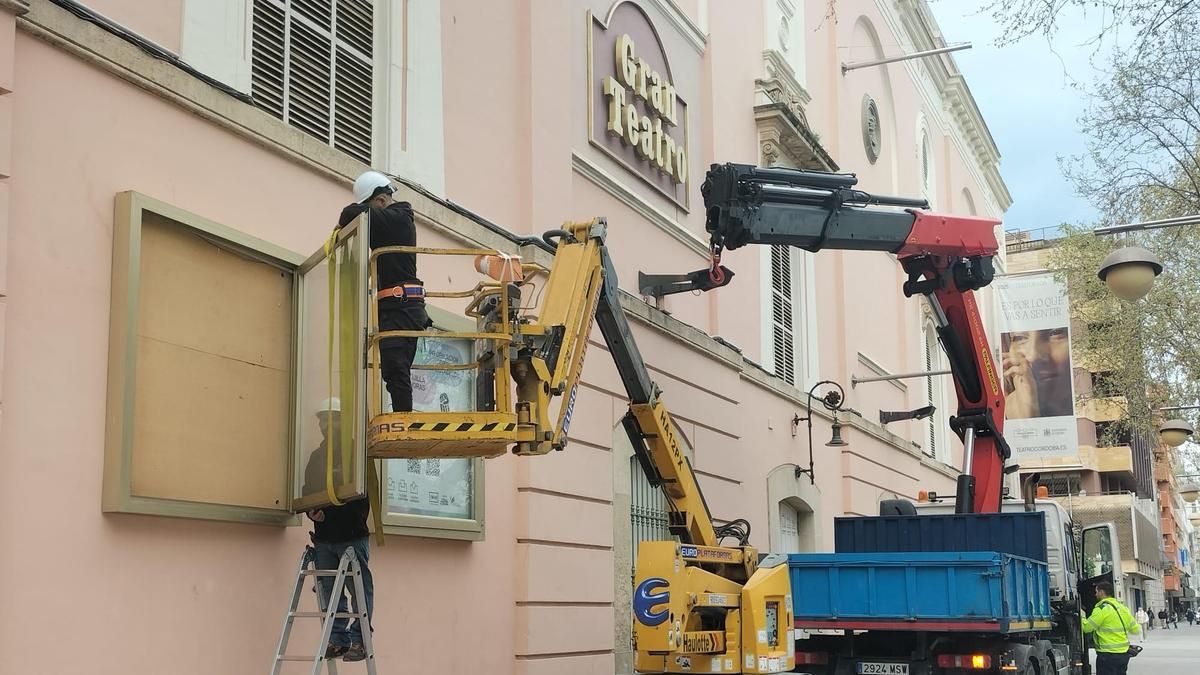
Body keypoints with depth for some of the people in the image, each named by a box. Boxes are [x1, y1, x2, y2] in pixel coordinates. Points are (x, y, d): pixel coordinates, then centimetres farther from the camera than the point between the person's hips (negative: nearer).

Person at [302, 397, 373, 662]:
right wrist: (311, 511, -1)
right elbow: (308, 491, 17)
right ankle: (338, 639, 12)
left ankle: (359, 640, 2)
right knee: (330, 591, 6)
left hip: (352, 536, -5)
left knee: (360, 589, -3)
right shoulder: (316, 456, 16)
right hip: (324, 538, 5)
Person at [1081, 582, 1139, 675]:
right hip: (1124, 654, 8)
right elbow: (1135, 629, 16)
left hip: (1108, 655, -8)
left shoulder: (1102, 608, -14)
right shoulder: (1122, 607, 11)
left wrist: (1082, 617, 6)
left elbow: (1087, 627, -12)